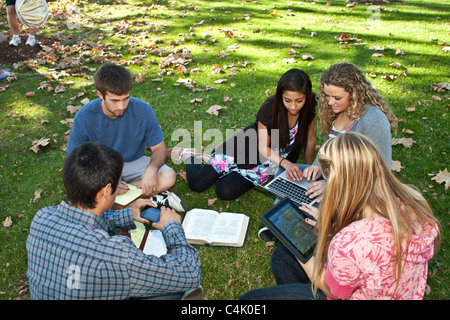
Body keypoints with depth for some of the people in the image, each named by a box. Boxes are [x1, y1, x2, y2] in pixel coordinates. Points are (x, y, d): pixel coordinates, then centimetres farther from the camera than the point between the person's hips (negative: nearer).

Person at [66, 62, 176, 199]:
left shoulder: (143, 110, -17)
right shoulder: (84, 117, -19)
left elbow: (159, 148, -7)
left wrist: (151, 169, -30)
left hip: (134, 162, 2)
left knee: (169, 177, -26)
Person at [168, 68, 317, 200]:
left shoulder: (309, 106, -17)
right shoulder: (269, 107, -26)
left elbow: (310, 139, -2)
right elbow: (263, 147, -18)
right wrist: (285, 163, -34)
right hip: (249, 146, -3)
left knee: (225, 192, -15)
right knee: (197, 184, -8)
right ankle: (188, 155, 28)